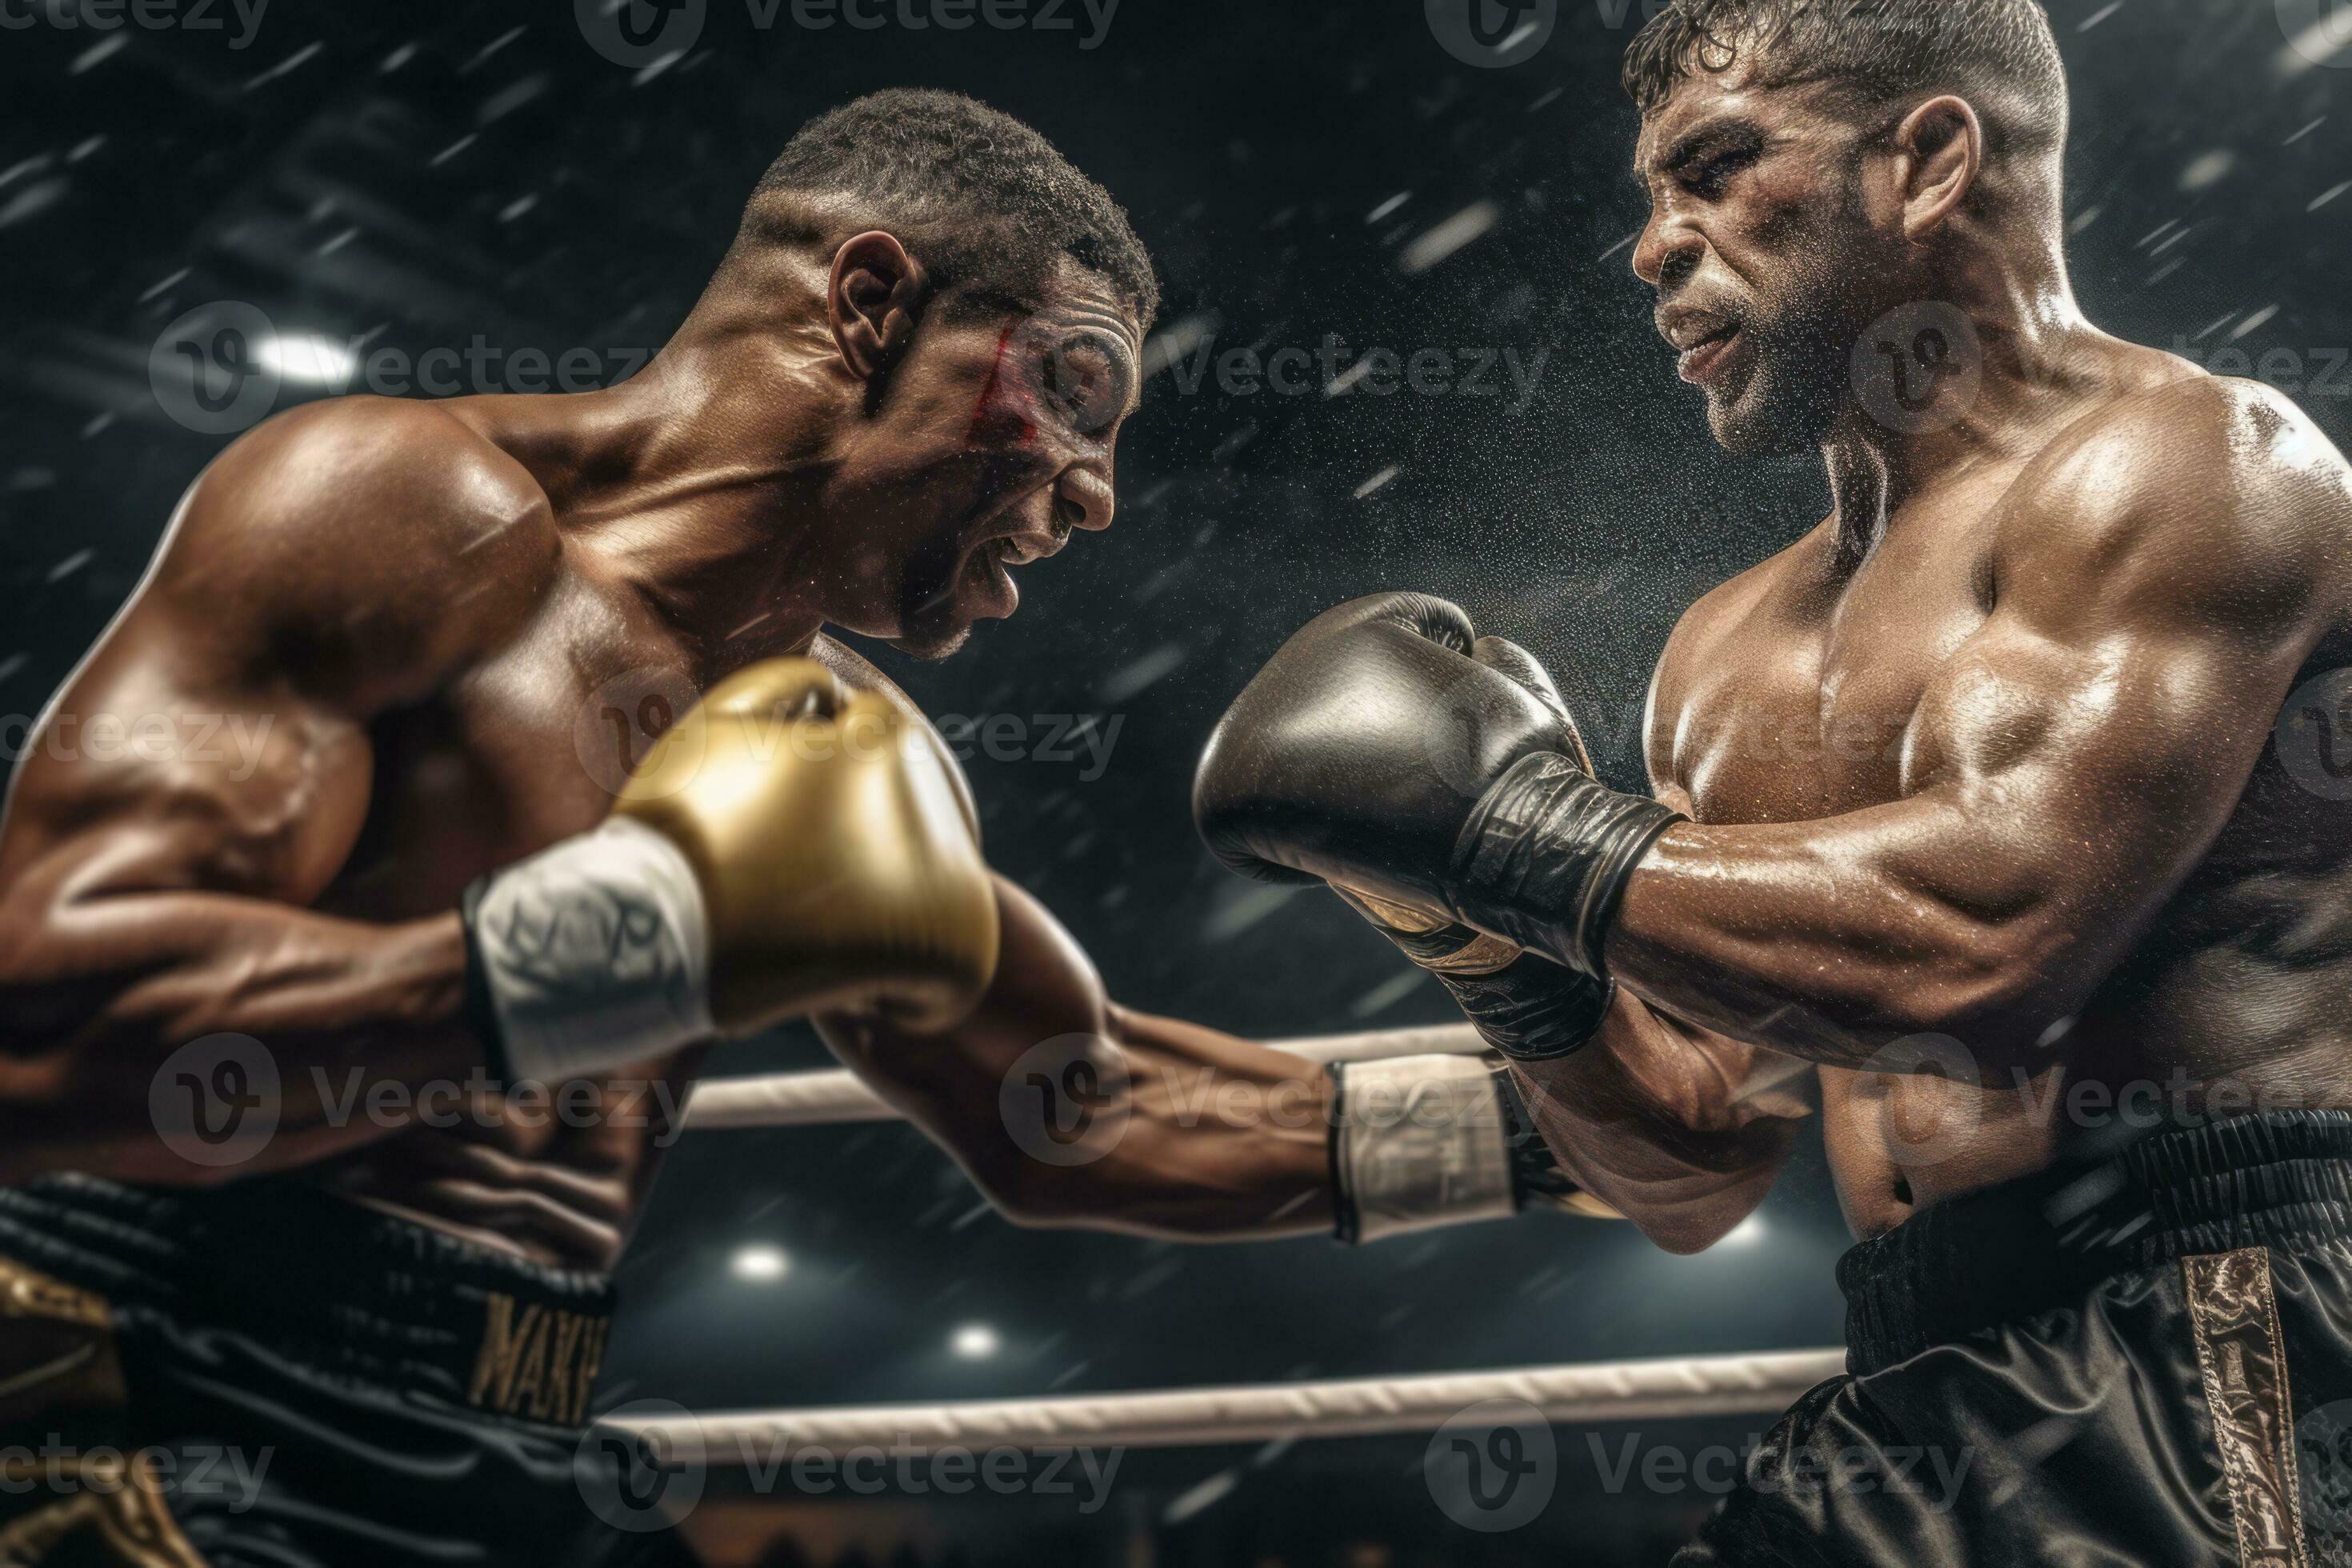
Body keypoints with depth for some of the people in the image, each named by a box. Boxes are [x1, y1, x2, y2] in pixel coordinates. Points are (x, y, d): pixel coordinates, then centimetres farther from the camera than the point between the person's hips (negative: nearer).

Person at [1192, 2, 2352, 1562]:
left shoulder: (2192, 463, -6)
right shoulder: (1727, 658, 13)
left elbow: (1974, 945, -22)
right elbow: (1697, 1180, 13)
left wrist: (1509, 823, -14)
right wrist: (1483, 929, -2)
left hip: (2219, 1355, -6)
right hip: (1924, 1400, 6)